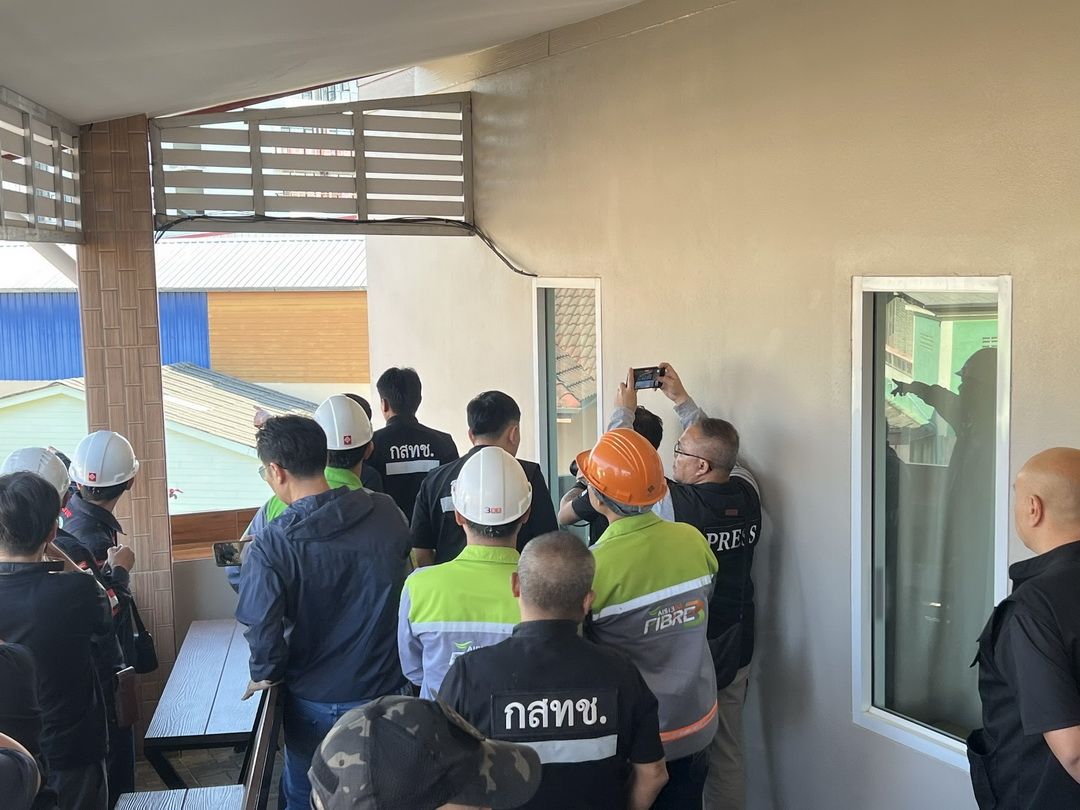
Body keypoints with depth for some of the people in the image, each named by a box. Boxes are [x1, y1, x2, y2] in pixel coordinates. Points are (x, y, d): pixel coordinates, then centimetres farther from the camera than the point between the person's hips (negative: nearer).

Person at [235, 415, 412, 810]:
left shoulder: (271, 545, -22)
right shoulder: (387, 513, -11)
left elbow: (262, 628, -22)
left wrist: (265, 674, -2)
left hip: (316, 705, -3)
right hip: (388, 688, 3)